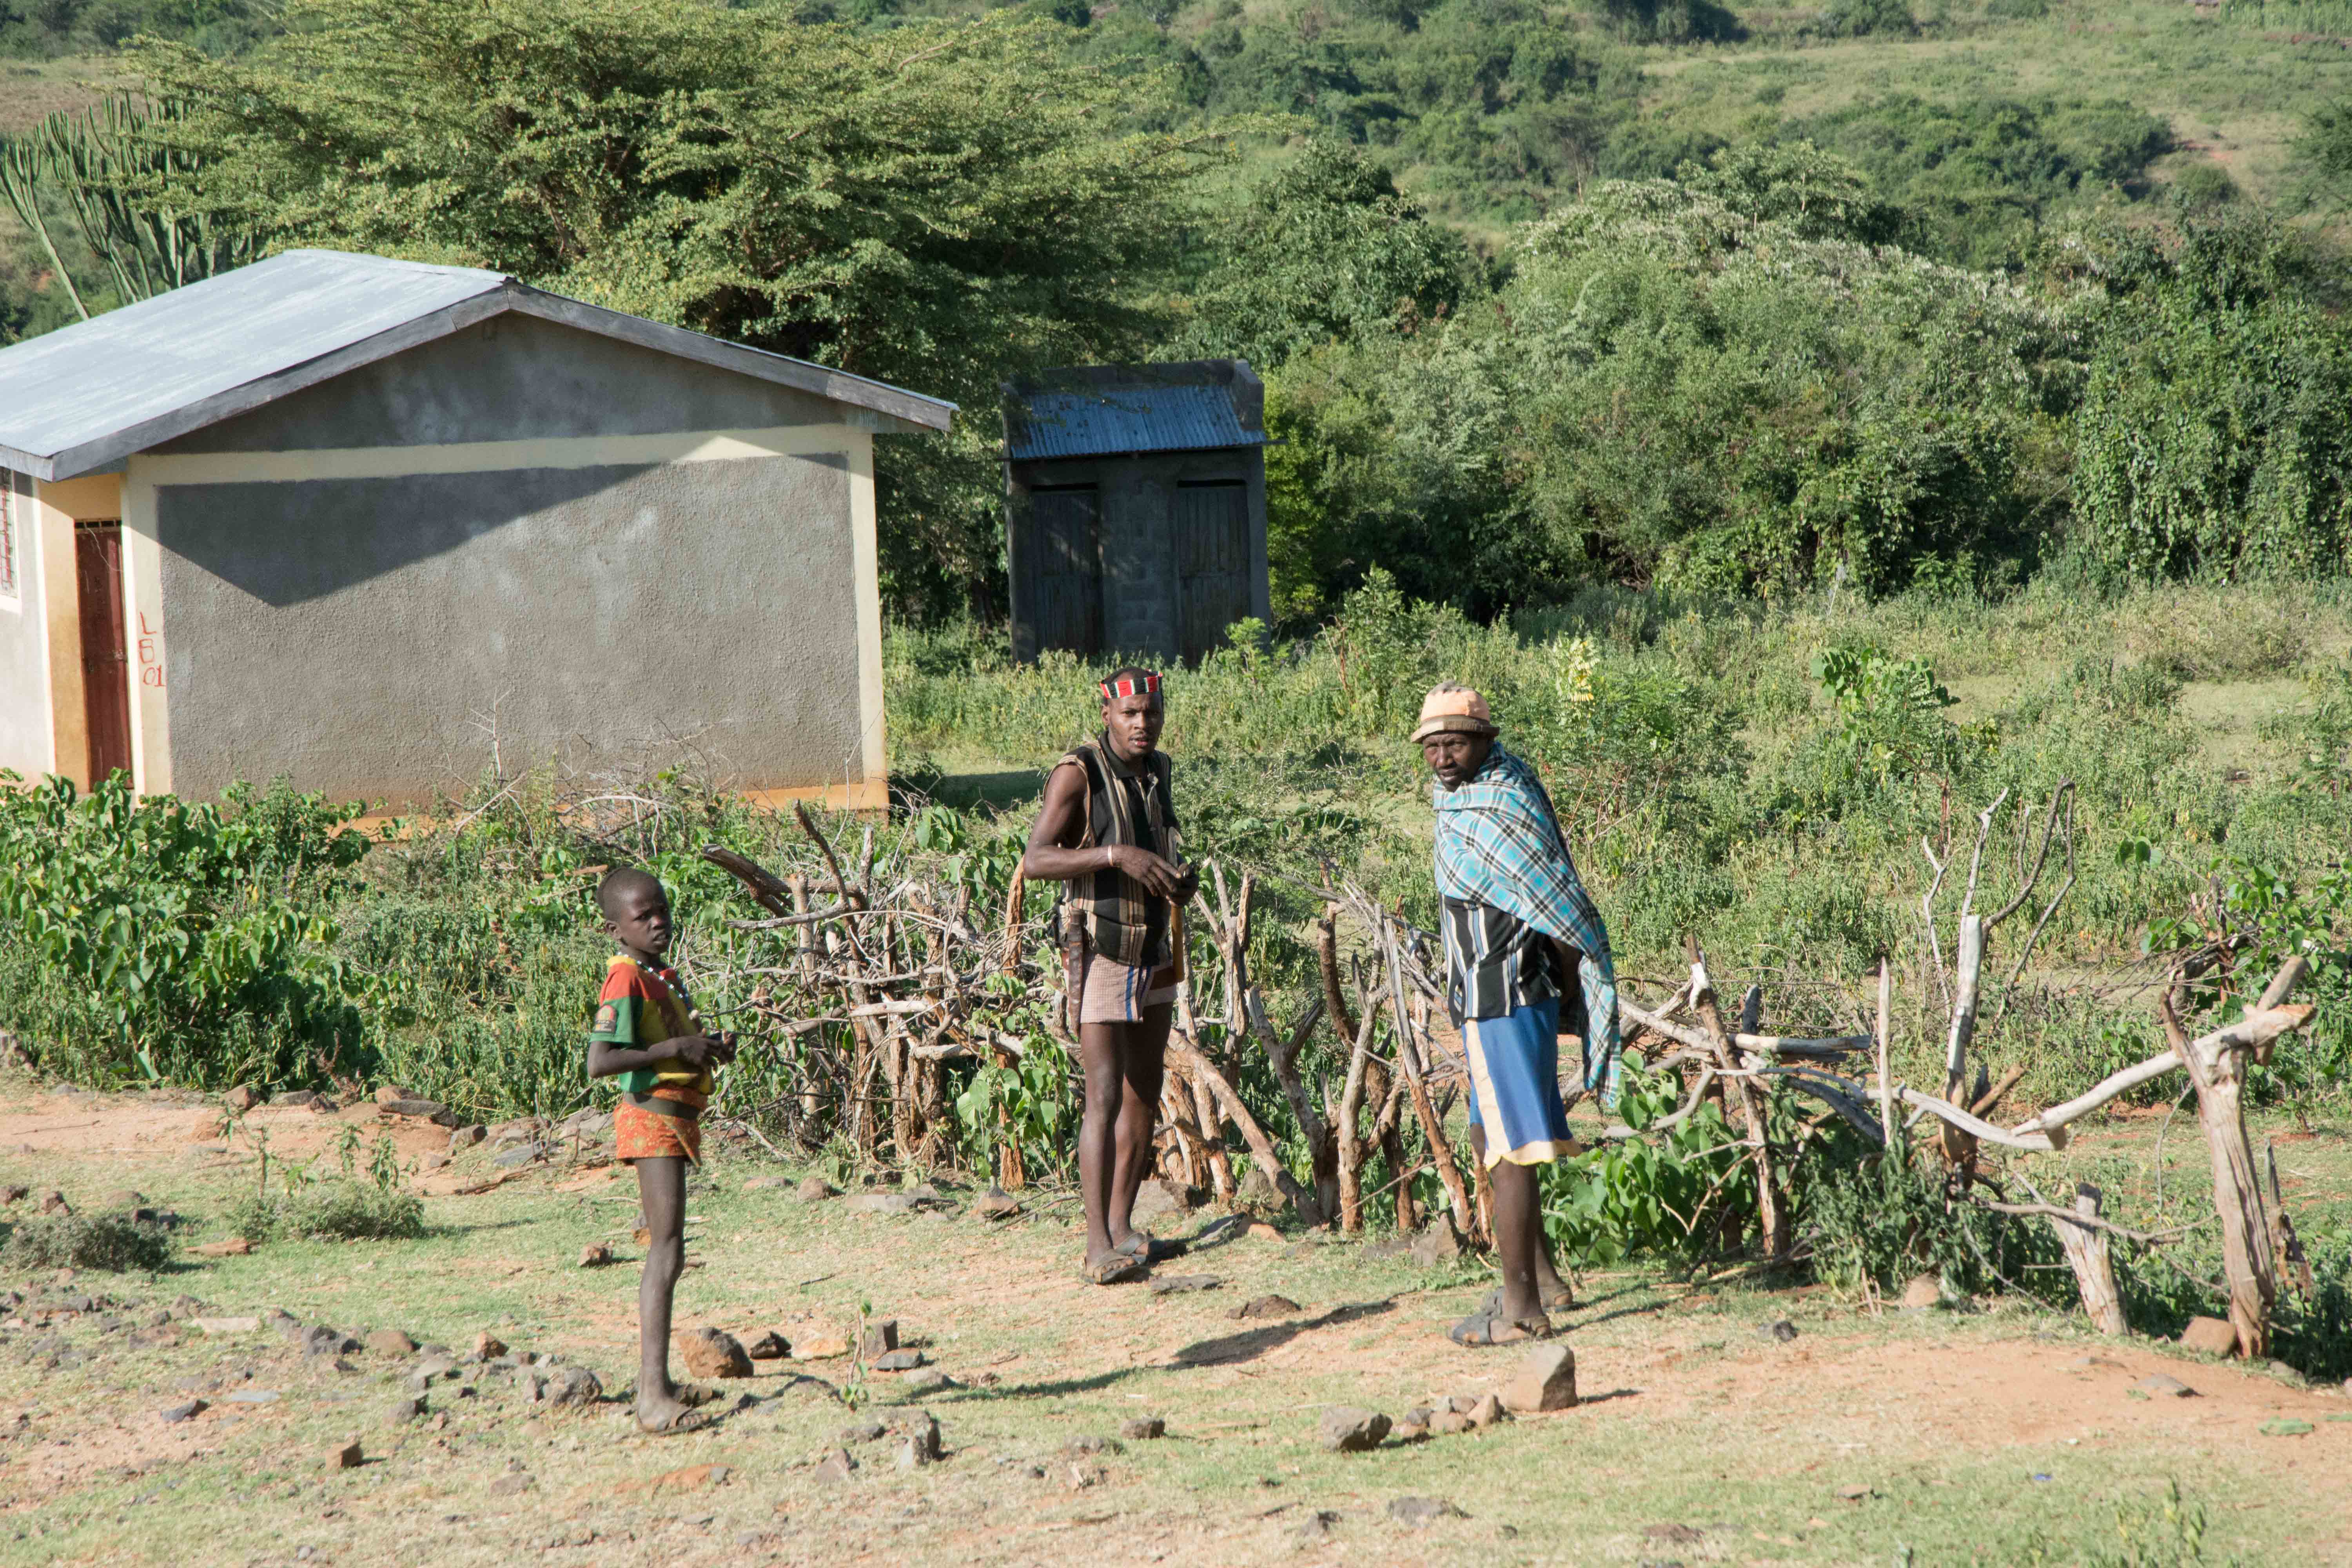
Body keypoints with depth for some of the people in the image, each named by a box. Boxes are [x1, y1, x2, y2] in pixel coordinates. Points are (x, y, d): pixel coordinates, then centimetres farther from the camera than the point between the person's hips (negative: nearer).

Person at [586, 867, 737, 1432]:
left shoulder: (664, 977, 16)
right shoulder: (626, 982, -15)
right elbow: (599, 1062, -25)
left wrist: (710, 1046, 10)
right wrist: (675, 1049, -23)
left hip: (678, 1119, 10)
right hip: (652, 1117, -10)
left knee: (665, 1253, 14)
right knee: (666, 1249, -17)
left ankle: (654, 1384, 22)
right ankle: (653, 1394, -22)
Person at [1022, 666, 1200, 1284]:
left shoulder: (1158, 772, 9)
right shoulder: (1079, 774, -14)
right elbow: (1035, 862, -24)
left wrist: (1183, 881, 1)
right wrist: (1116, 855, -34)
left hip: (1155, 955, 8)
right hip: (1101, 957, -8)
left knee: (1144, 1097, 10)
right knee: (1105, 1098, -13)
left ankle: (1122, 1224, 19)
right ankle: (1099, 1244, -16)